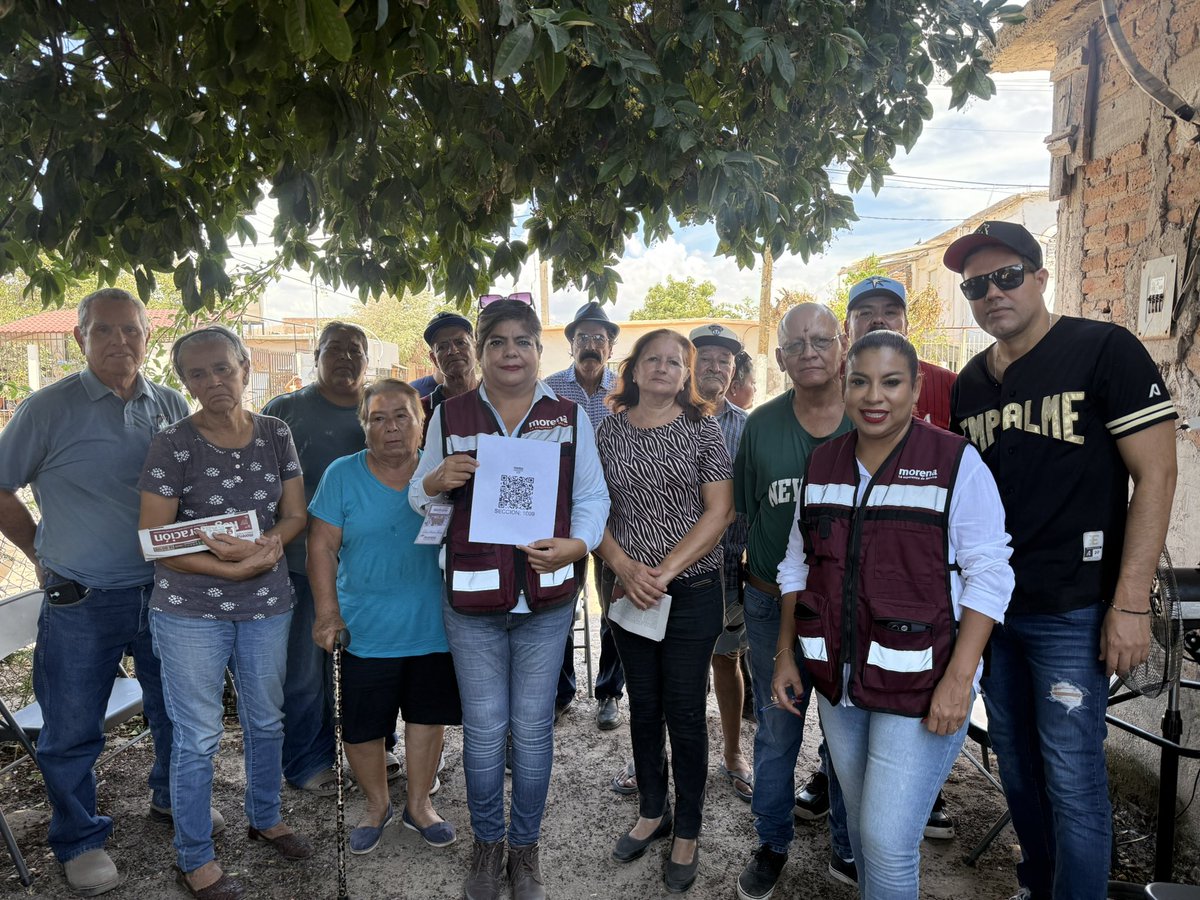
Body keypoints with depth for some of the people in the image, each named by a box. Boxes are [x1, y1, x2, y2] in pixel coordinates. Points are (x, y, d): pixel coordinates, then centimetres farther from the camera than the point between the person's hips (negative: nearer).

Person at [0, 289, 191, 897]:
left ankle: (172, 798, 43)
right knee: (72, 730, 10)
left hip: (165, 591, 3)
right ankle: (78, 840, 32)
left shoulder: (171, 407, 2)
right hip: (81, 600, -3)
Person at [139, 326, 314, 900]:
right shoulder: (173, 443, -11)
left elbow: (295, 515, 2)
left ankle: (265, 818, 42)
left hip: (267, 604, 4)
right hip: (191, 610, -3)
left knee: (266, 720, 19)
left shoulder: (275, 434, 0)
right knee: (198, 736, 6)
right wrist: (233, 569, -22)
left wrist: (267, 544, -20)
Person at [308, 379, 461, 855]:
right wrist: (328, 612, -9)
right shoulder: (342, 475, -4)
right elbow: (322, 546, -4)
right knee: (361, 729, 9)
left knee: (427, 717, 14)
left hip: (433, 627, 1)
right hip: (365, 631, -1)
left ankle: (419, 803, 37)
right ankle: (377, 805, 37)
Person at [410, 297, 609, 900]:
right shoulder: (450, 416, 2)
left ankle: (525, 847, 32)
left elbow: (592, 497, 1)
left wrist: (575, 544, -18)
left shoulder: (570, 416, 1)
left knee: (533, 729, 11)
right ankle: (486, 843, 34)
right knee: (483, 729, 11)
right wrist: (437, 481, -15)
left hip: (546, 597, 0)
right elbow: (418, 498, 8)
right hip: (472, 599, 0)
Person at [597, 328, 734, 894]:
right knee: (643, 705, 15)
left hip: (691, 589, -3)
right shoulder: (610, 430, 3)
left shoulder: (701, 428, -3)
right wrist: (624, 567, -13)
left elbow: (719, 511, -9)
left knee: (685, 709, 6)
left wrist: (665, 572, -16)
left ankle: (687, 832, 24)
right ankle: (652, 812, 36)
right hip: (628, 589, 3)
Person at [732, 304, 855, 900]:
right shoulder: (762, 424, -1)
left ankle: (849, 851, 34)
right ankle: (772, 845, 34)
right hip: (774, 605, 1)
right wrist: (763, 578, 3)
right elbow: (745, 510, 7)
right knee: (776, 732, 14)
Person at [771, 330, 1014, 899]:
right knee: (861, 828, 19)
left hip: (920, 685, -5)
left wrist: (958, 680, -17)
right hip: (838, 680, 5)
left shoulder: (955, 463, -10)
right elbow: (797, 564, 12)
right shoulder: (821, 464, 6)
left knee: (888, 842, -5)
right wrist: (785, 654, 9)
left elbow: (988, 574, -11)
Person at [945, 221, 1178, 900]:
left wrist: (1131, 604, -16)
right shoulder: (971, 382, 9)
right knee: (1017, 766, 18)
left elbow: (1156, 474, -12)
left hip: (1073, 612, -6)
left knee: (1072, 781, 1)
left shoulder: (1105, 350, -8)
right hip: (989, 607, 6)